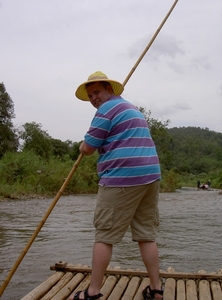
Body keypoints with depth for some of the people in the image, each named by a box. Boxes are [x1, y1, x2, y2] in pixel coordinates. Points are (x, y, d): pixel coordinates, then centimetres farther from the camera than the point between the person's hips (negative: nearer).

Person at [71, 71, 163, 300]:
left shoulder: (107, 108, -4)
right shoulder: (132, 109, 25)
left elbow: (87, 148, -5)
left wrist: (82, 146, 16)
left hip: (122, 179, -9)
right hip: (150, 176, 9)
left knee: (104, 236, 0)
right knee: (146, 235, 11)